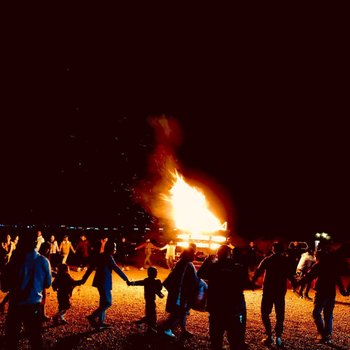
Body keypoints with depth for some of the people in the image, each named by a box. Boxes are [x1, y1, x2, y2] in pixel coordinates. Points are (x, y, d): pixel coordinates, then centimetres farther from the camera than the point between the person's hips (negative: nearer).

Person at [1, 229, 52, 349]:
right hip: (33, 305, 2)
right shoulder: (44, 261, -10)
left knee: (11, 338, 15)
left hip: (15, 305, -1)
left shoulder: (15, 260, -15)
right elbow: (47, 284, 4)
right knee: (35, 337, 16)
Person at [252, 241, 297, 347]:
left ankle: (269, 335, -2)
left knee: (265, 313, 7)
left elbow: (258, 272, -8)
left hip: (268, 290, -2)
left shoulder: (267, 260, -3)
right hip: (280, 291, 2)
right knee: (280, 314, 11)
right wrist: (295, 284, 19)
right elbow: (290, 275, 3)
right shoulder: (286, 261, 2)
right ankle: (278, 337, 6)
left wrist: (252, 282, -3)